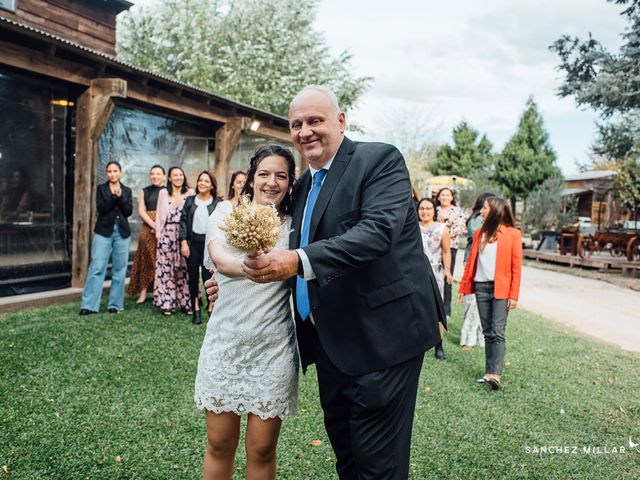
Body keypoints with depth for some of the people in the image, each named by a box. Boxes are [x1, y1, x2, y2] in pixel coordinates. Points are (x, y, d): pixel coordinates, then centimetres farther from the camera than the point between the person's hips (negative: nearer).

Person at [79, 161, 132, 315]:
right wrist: (113, 196, -16)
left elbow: (129, 211, -1)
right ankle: (89, 305, -3)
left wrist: (120, 196, -12)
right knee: (97, 267, -7)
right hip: (104, 231, -2)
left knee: (119, 269, 3)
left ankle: (115, 304, 11)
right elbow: (101, 209, -7)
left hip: (122, 232, 2)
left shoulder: (127, 190, 11)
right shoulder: (101, 188, 6)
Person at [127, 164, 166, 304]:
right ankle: (143, 291, 4)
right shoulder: (145, 191, 12)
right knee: (146, 260, 2)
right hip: (148, 229, 2)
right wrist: (154, 225, -11)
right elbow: (141, 211, 3)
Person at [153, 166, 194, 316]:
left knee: (184, 268, 0)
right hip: (167, 235, 1)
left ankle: (186, 303, 8)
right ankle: (167, 304, 7)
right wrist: (158, 233, 5)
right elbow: (159, 215, 13)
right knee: (166, 269, 1)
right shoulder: (163, 193, 11)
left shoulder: (190, 193, 4)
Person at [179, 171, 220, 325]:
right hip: (192, 242, 3)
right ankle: (196, 310, 16)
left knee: (208, 276, -7)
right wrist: (183, 242, -4)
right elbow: (183, 221, 5)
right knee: (193, 277, 6)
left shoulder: (217, 204, 1)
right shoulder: (190, 201, 8)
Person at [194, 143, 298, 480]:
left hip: (273, 348, 0)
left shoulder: (294, 225, 4)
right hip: (225, 341, 0)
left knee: (262, 449, 10)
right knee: (219, 444, 13)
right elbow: (219, 259, -19)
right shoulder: (227, 212, 1)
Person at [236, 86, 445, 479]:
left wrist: (298, 262, -35)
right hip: (329, 341, 8)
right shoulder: (303, 184, 14)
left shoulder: (381, 160, -10)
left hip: (382, 336, -7)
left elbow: (378, 231, -25)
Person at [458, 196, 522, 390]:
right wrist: (463, 288, 11)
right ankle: (489, 372, 12)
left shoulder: (512, 234, -1)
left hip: (501, 289, -4)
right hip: (481, 287, 4)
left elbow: (516, 267, -4)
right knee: (487, 332, 7)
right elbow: (471, 262, 13)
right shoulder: (479, 233, 12)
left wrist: (513, 295, -9)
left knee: (497, 332, -9)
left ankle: (495, 374, -11)